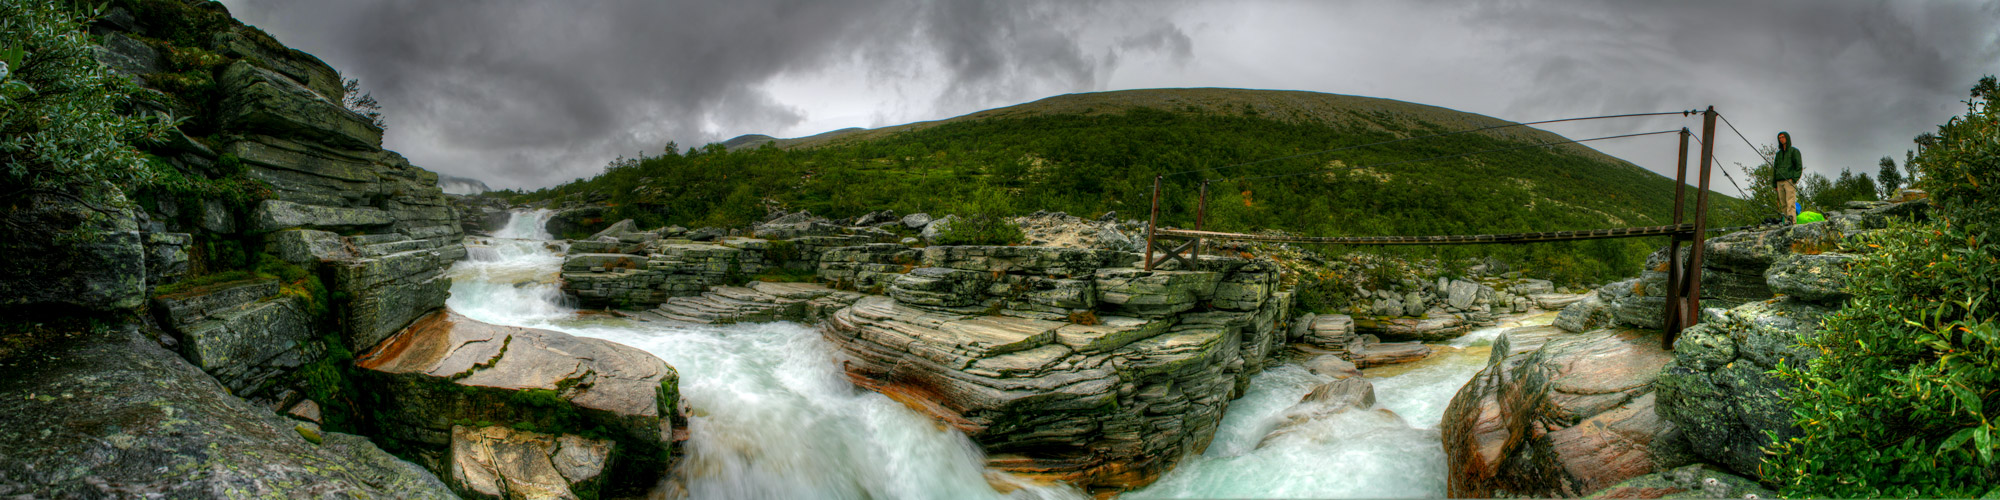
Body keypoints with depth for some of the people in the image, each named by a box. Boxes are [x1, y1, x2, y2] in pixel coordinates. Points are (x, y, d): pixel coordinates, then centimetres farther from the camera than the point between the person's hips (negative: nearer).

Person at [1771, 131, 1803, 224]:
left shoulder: (1794, 151, 7)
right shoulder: (1779, 154, 24)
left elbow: (1799, 166, -1)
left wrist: (1795, 178, -14)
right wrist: (1774, 184, 16)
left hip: (1790, 181, -5)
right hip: (1780, 182, 5)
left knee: (1790, 202, -15)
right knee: (1783, 204, -1)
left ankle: (1792, 220, -23)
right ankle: (1787, 222, -3)